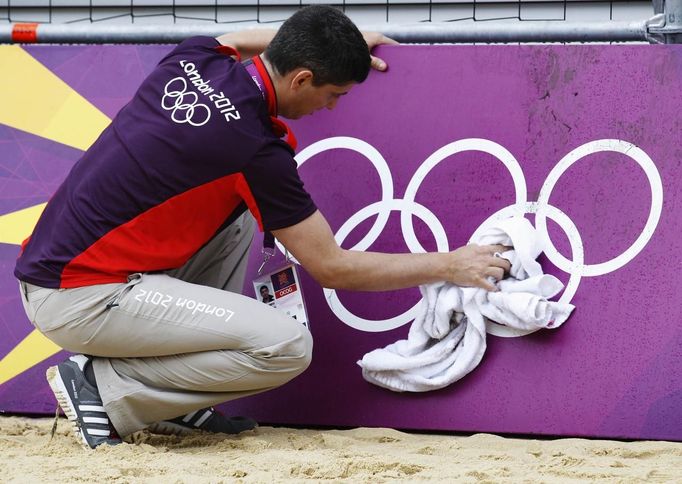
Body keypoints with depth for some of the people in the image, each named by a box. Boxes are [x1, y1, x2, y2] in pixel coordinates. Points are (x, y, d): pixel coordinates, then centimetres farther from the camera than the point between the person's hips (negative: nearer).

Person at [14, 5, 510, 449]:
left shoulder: (191, 58, 3)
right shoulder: (255, 149, -17)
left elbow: (227, 43, 33)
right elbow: (333, 268, -7)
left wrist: (335, 43, 32)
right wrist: (449, 266, 3)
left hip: (47, 264, 9)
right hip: (81, 302, -9)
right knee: (287, 346, -14)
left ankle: (178, 405, 16)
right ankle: (103, 386, -5)